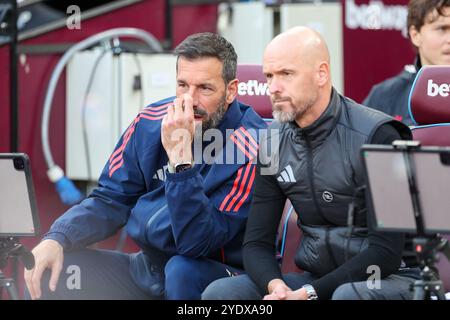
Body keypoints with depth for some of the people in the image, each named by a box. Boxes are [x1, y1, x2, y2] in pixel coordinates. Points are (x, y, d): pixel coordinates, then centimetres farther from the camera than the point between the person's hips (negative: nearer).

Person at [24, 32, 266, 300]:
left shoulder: (250, 147, -20)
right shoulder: (151, 123, -1)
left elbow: (197, 243, -27)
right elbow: (111, 201, 5)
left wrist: (181, 158, -34)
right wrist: (57, 238, -12)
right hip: (148, 266, 5)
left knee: (183, 271, -36)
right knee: (49, 270, -9)